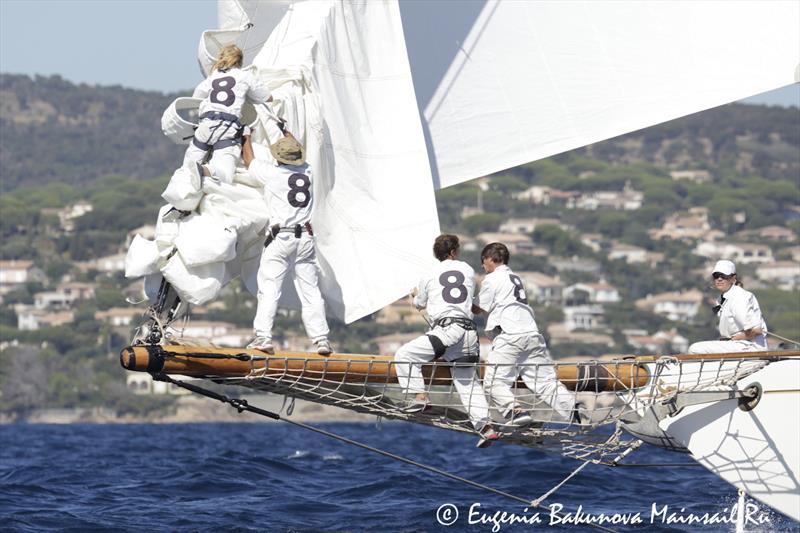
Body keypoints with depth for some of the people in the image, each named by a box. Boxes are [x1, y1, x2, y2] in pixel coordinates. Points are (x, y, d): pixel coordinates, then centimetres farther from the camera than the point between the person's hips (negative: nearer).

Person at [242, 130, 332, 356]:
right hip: (305, 237, 4)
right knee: (310, 289, 6)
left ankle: (263, 337, -9)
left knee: (269, 288, -2)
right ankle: (321, 339, 3)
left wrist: (247, 138, 31)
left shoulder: (271, 172, -7)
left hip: (280, 238, -4)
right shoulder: (307, 171, 4)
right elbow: (296, 157, 29)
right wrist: (288, 136, 44)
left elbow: (248, 159, 12)